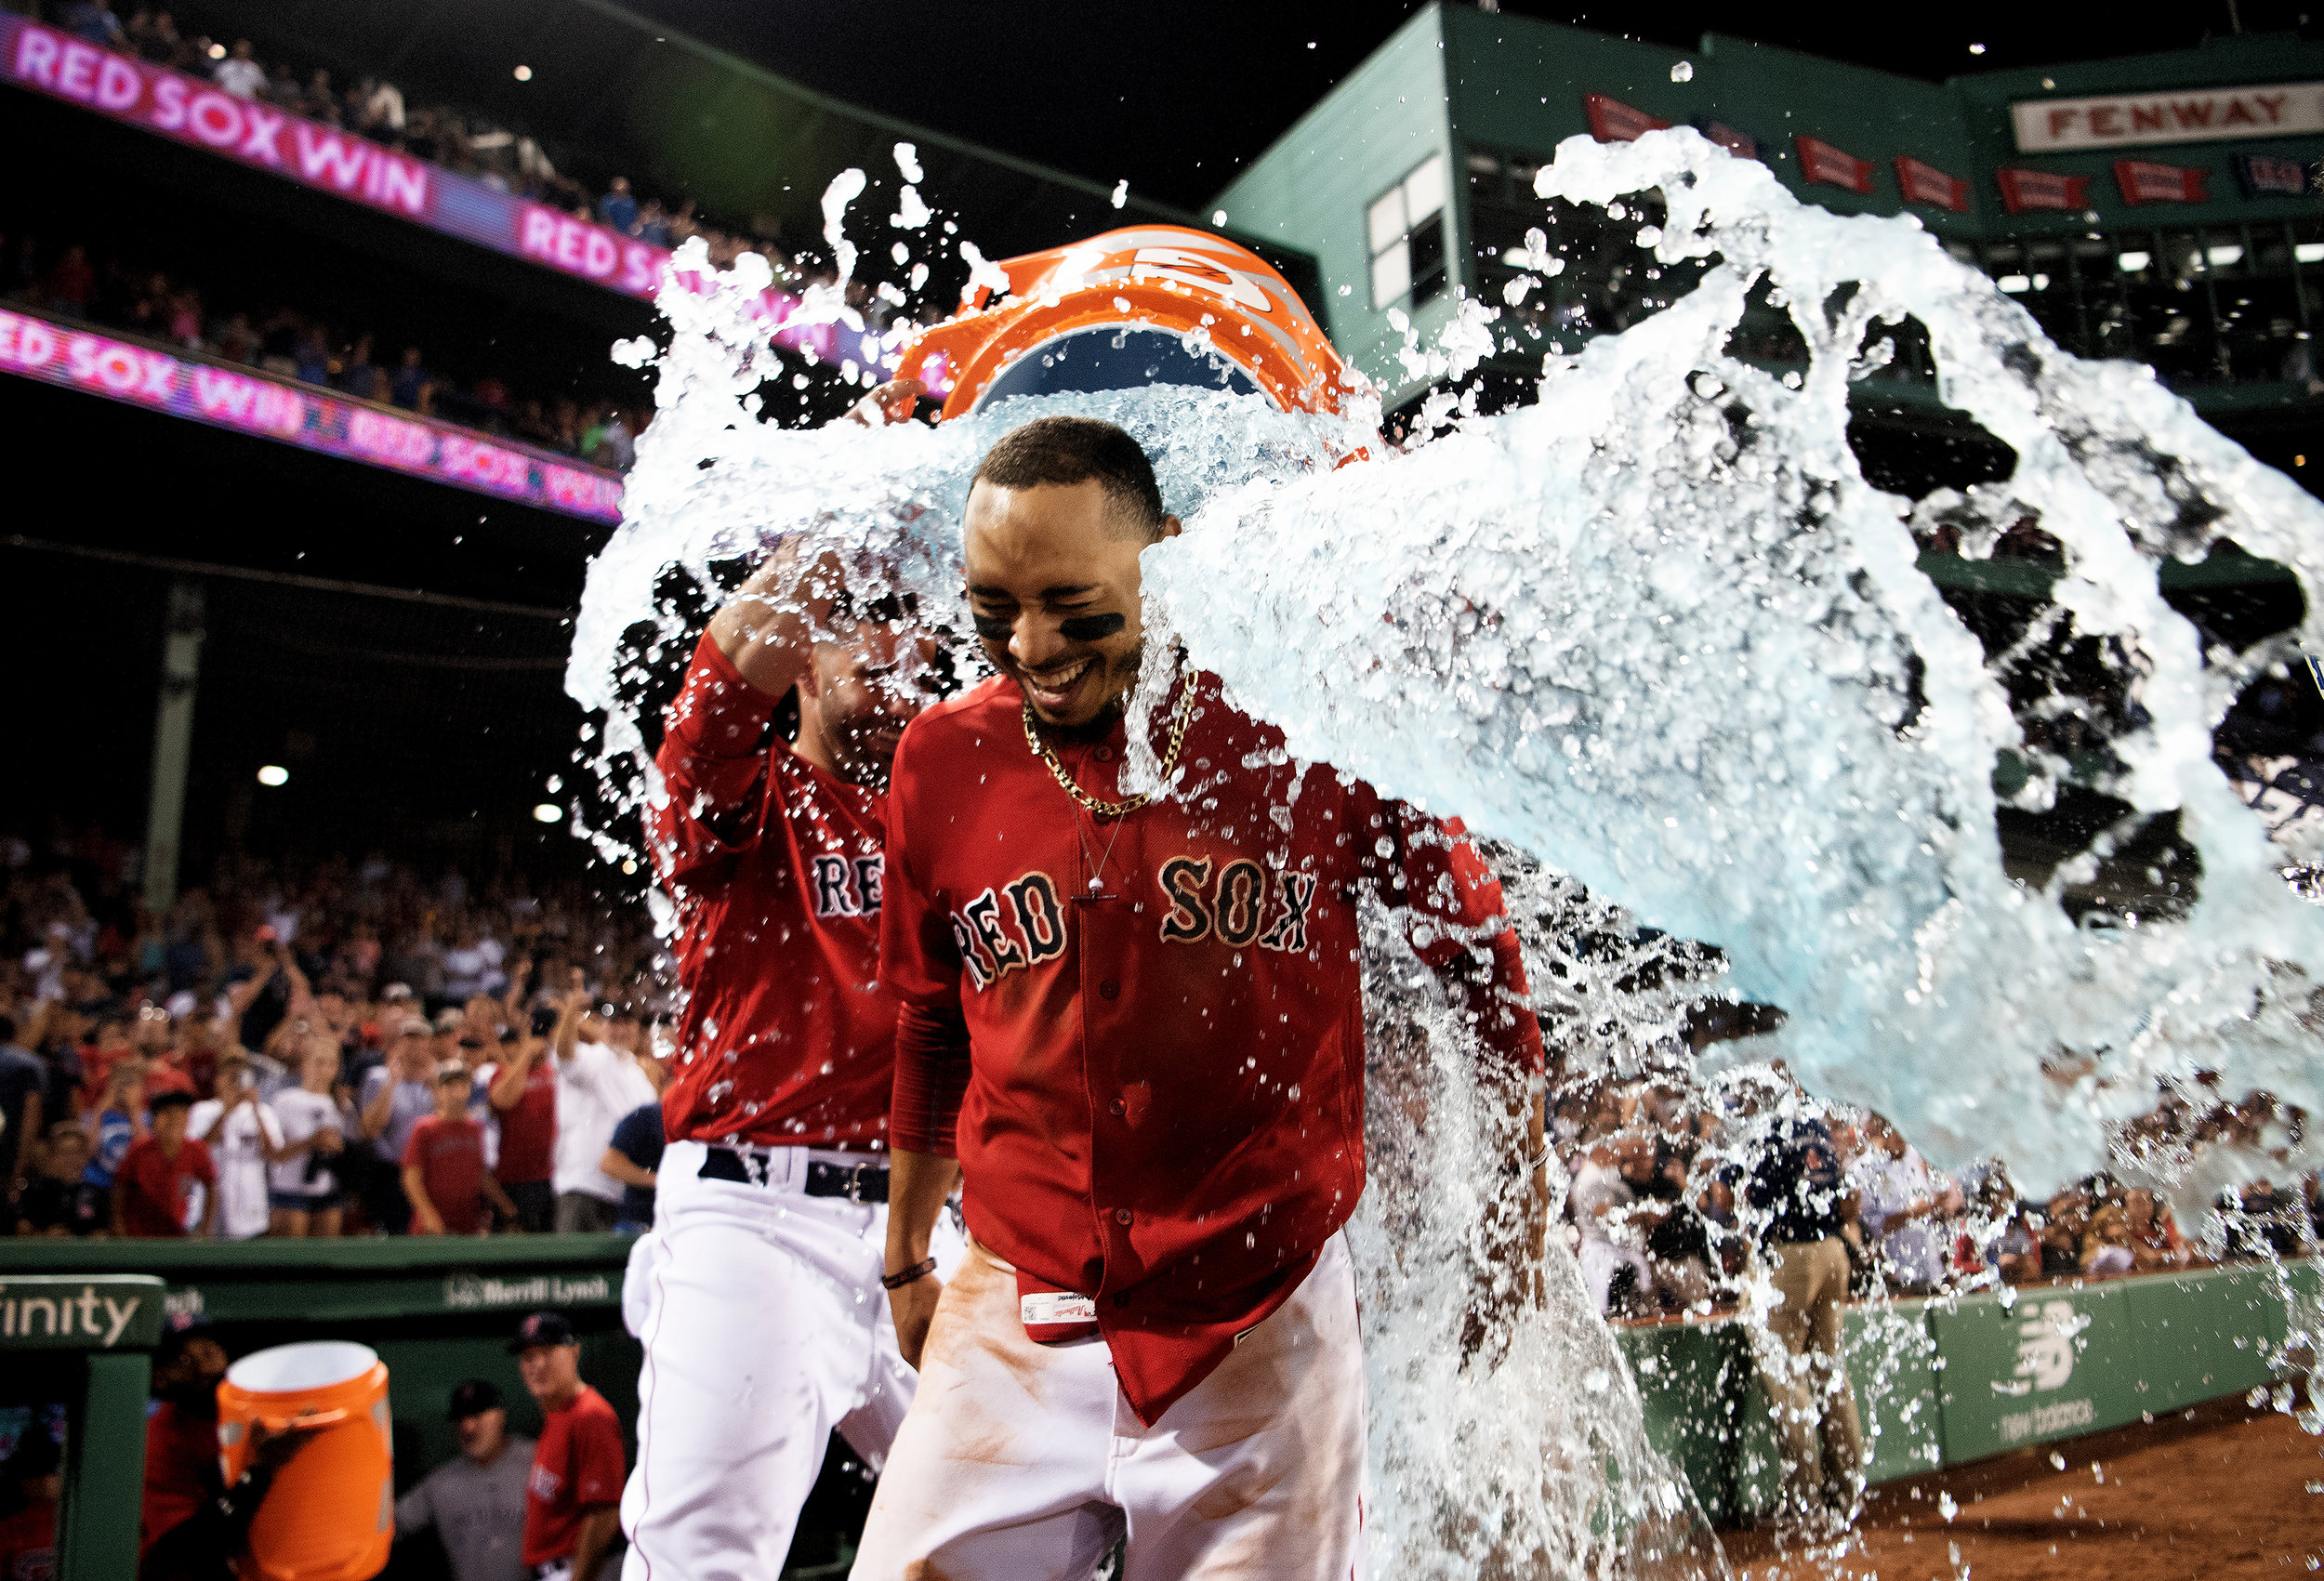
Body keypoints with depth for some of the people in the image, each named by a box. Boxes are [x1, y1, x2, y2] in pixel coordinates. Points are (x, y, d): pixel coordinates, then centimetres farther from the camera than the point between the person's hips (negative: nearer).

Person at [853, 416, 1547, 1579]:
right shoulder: (942, 763, -2)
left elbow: (1475, 947, 5)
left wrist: (1524, 1199, 10)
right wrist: (906, 1257, 23)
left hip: (1265, 1330, -1)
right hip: (1017, 1327, 2)